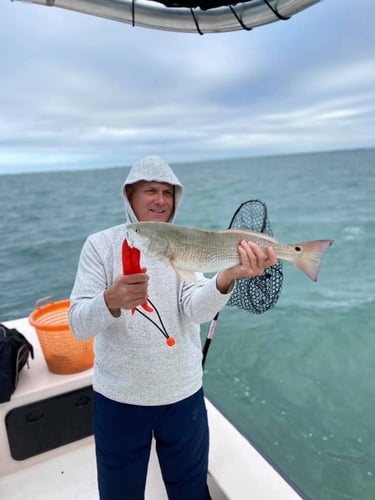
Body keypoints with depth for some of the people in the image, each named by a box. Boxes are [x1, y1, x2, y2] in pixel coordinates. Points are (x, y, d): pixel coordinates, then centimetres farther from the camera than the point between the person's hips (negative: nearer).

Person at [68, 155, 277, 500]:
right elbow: (78, 325, -15)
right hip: (118, 397, -1)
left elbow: (196, 310, -18)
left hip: (183, 394, 2)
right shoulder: (101, 244, -8)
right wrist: (112, 300, -37)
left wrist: (226, 278, -38)